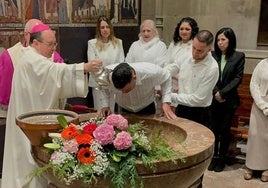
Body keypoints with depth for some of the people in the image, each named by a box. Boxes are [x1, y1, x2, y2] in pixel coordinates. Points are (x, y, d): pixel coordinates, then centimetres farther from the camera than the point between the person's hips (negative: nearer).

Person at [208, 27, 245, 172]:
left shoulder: (239, 56, -2)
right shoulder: (212, 55, 1)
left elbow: (238, 78, -6)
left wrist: (222, 93, -12)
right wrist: (215, 93, -12)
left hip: (229, 100, -1)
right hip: (213, 99, 1)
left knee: (225, 130, 7)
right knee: (213, 129, 6)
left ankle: (221, 159, 20)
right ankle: (213, 157, 21)